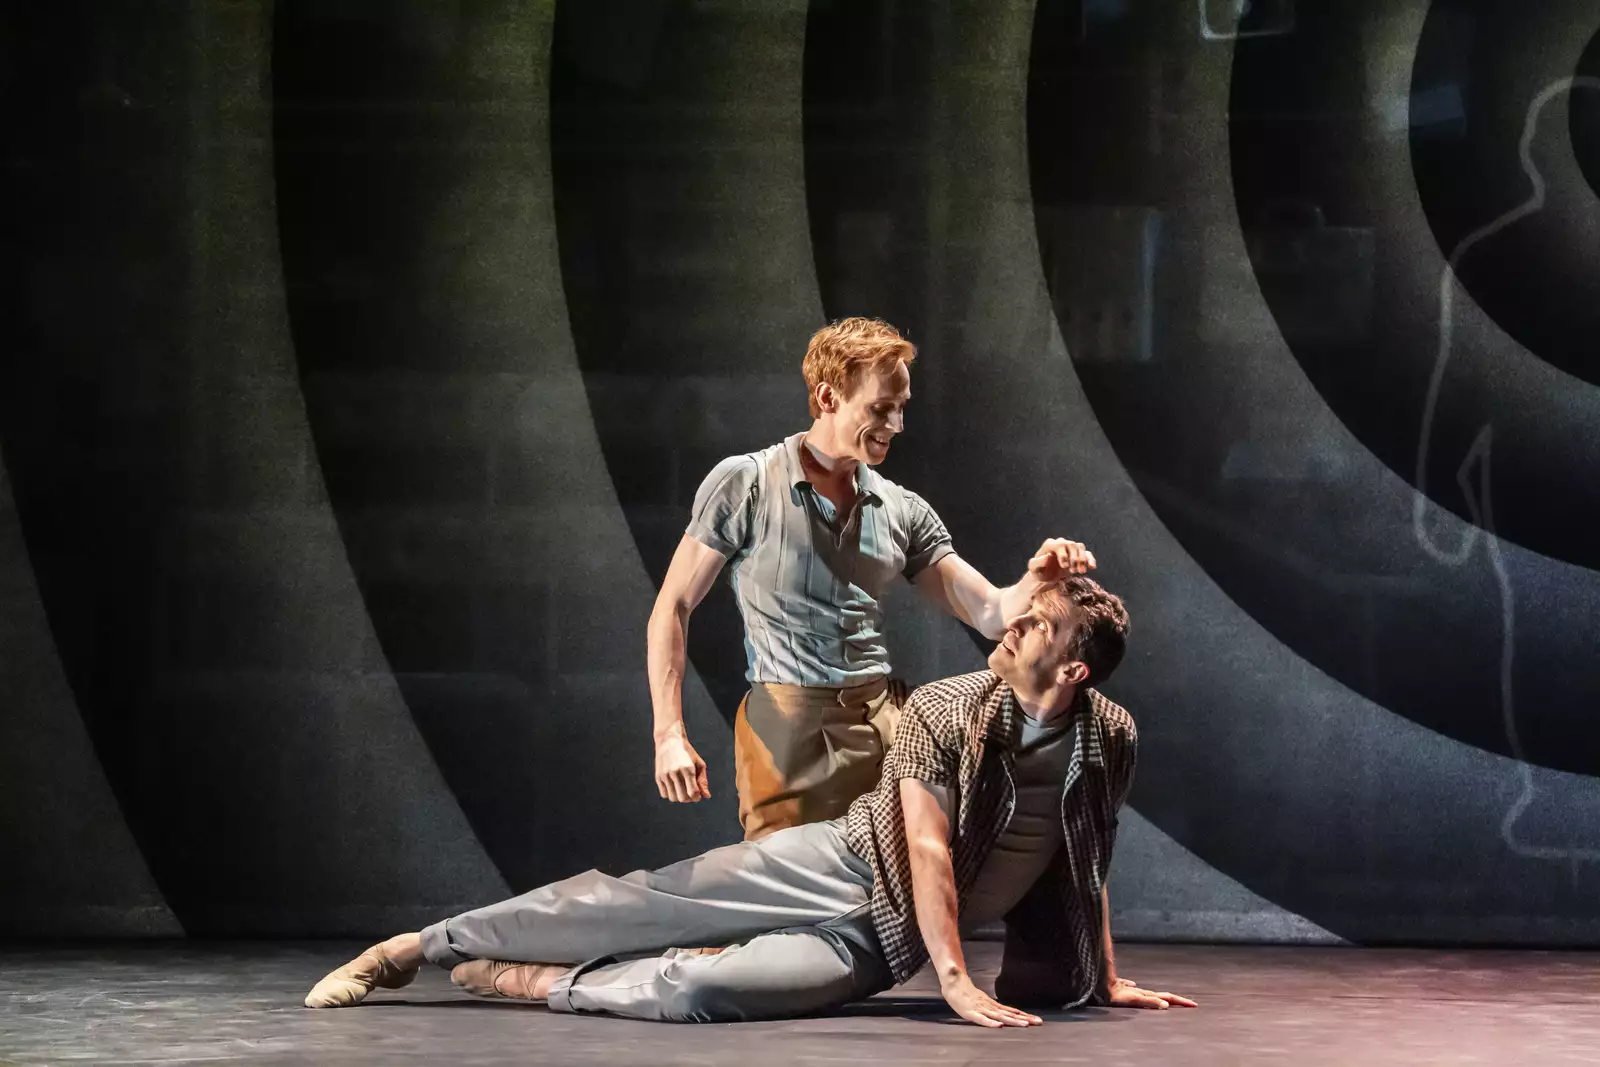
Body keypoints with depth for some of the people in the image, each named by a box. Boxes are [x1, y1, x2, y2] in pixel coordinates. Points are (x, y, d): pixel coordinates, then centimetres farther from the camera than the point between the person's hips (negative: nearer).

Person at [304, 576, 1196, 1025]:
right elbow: (927, 849, -19)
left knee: (701, 990, -27)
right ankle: (414, 949, 8)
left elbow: (1090, 862, 9)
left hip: (880, 940, 0)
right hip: (835, 863, 0)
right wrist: (956, 981, -27)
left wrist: (1108, 978, 10)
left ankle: (534, 982, -5)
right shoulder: (945, 712, -13)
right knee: (631, 902, -5)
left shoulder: (1111, 743, -8)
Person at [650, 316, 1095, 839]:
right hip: (789, 731, -4)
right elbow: (673, 608, 1)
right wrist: (669, 735, -8)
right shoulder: (744, 484, 0)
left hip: (885, 721, 4)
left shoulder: (903, 511, 12)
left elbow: (991, 614, 11)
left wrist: (1037, 580, -12)